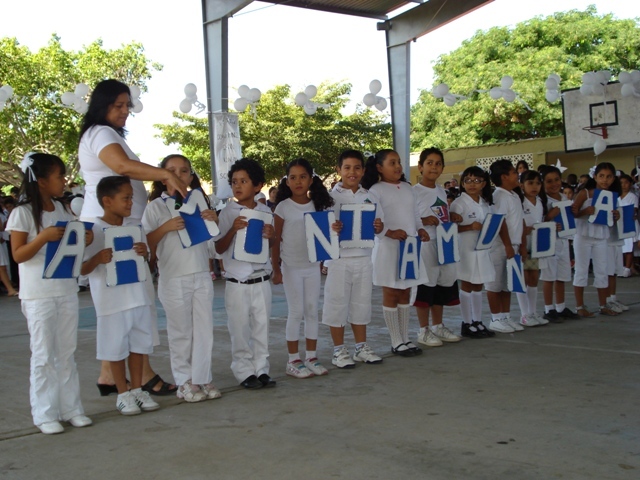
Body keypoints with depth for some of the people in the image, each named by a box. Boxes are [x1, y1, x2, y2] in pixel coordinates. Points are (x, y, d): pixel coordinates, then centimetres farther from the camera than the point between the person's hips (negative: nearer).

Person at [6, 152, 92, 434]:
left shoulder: (63, 211, 9)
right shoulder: (23, 213, -8)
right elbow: (18, 254, -11)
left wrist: (83, 241, -3)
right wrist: (43, 237, -24)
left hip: (67, 291, 6)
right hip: (38, 295, -6)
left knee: (67, 353, 11)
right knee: (43, 355, 0)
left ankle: (71, 408, 18)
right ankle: (45, 414, 8)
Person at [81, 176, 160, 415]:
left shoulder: (135, 226, 5)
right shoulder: (92, 231, -10)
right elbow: (82, 269, -8)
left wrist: (144, 252, -8)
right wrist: (98, 259, -27)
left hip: (137, 295, 5)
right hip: (111, 300, -5)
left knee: (138, 344, 12)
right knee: (116, 348, 5)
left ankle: (137, 389, 25)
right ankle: (123, 394, 19)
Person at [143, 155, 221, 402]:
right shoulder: (156, 206, -2)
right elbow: (146, 242, -7)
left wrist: (214, 220, 0)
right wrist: (166, 227, -20)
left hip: (202, 275, 4)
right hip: (173, 278, -4)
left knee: (204, 330, 6)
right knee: (181, 333, 4)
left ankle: (202, 379, 17)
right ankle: (184, 382, 15)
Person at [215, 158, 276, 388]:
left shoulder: (265, 212, 6)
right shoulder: (227, 213, -3)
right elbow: (219, 248, -4)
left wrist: (271, 236, -5)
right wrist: (233, 230, -19)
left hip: (261, 280, 3)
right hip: (237, 282, -3)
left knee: (262, 326, 9)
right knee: (240, 330, 3)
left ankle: (262, 369, 20)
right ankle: (245, 371, 14)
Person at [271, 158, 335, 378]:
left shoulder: (318, 205, 4)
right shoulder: (283, 207, -6)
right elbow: (275, 240, -4)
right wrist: (276, 269, -7)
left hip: (313, 266, 4)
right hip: (291, 267, -4)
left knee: (312, 311, 8)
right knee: (296, 312, -1)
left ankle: (311, 357, 17)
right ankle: (293, 360, 8)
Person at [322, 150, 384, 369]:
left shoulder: (369, 197, 10)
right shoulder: (331, 197, -4)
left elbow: (376, 226, 16)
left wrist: (378, 227, -7)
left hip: (364, 257, 4)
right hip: (339, 258, -4)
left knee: (361, 302, 13)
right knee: (337, 303, 2)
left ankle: (361, 347, 26)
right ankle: (339, 350, 13)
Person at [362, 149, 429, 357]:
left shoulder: (407, 188, 14)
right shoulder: (376, 190, -7)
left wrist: (420, 229, 0)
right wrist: (390, 232, -25)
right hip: (388, 248, -6)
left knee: (405, 293, 11)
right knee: (391, 294, 2)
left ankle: (405, 338, 20)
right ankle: (396, 342, 8)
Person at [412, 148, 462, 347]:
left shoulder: (442, 191, 13)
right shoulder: (414, 192, -9)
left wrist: (453, 217, 3)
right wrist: (423, 221, -26)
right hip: (425, 245, -8)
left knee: (442, 285, 15)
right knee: (425, 286, -1)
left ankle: (438, 326, 28)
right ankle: (424, 330, 10)